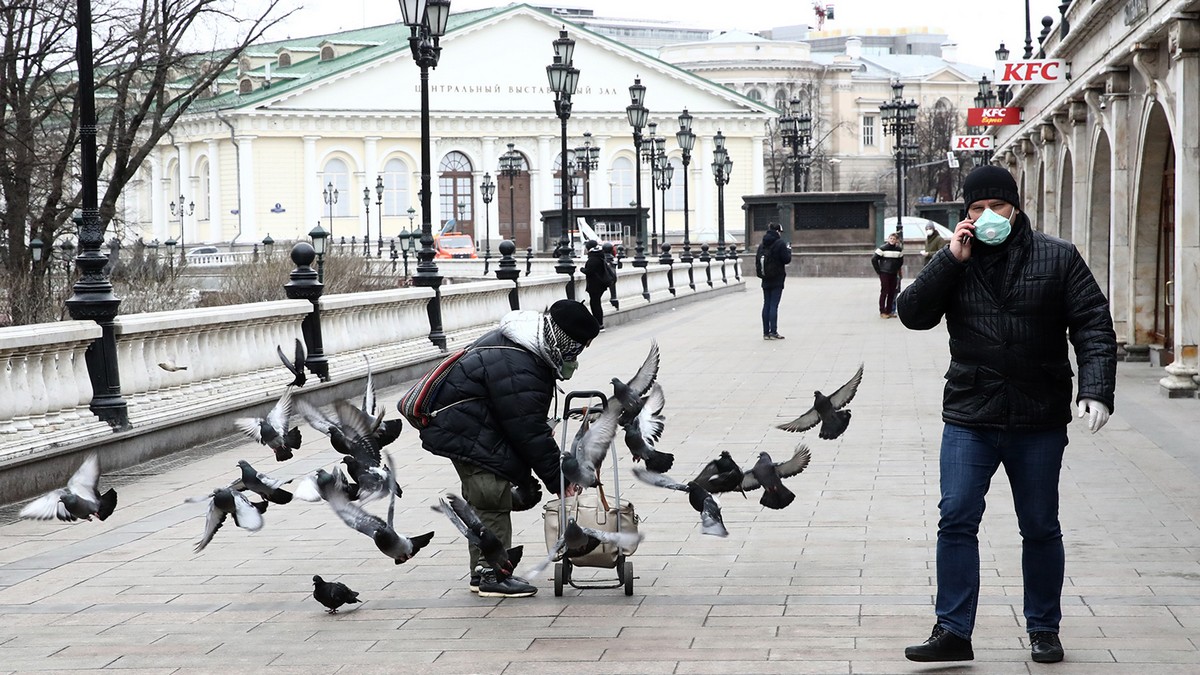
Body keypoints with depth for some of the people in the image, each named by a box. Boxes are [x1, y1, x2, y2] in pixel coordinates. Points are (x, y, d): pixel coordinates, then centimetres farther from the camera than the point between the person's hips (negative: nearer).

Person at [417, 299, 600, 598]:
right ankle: (493, 576, -6)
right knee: (494, 499, -12)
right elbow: (529, 432, -26)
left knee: (482, 502, 16)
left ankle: (481, 571, 24)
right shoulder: (516, 369, -31)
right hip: (465, 435, -11)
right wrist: (557, 480, -19)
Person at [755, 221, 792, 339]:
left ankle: (766, 332, 8)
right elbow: (786, 259, -12)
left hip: (766, 281, 5)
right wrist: (788, 250, 5)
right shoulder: (780, 243, -11)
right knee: (774, 305, -5)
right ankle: (773, 332, -7)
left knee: (766, 305, 8)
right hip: (777, 280, -5)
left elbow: (757, 259, 9)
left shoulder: (762, 245, 8)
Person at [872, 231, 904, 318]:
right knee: (884, 292, -5)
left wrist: (897, 269, 11)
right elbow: (874, 259, -6)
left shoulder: (899, 249, 5)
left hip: (894, 274, 5)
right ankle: (882, 312, 0)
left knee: (892, 292, 5)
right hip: (884, 274, -5)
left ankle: (889, 311, 13)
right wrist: (878, 271, -5)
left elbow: (901, 261, 20)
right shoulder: (882, 249, -8)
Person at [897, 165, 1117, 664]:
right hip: (969, 420, 1)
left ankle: (1044, 629, 23)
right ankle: (953, 631, 0)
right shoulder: (955, 263, 6)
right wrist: (950, 261, -11)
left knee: (1040, 528, 10)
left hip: (1039, 421, -1)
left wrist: (1096, 388, -16)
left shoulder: (1057, 258, 1)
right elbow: (912, 314, -3)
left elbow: (1093, 326, -3)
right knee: (956, 521, -5)